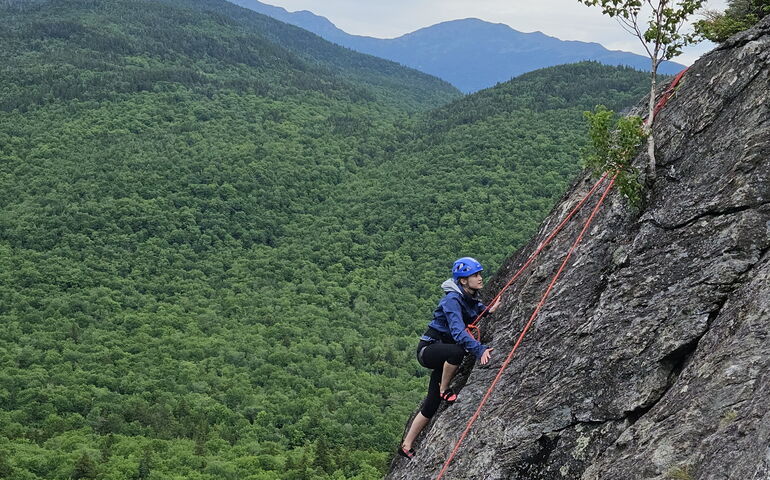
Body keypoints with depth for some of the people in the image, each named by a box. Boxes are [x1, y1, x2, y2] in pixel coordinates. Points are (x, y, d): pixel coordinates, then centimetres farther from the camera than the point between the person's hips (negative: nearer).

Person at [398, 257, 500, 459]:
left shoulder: (472, 298, 4)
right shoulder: (452, 300, -23)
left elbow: (477, 311, 25)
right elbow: (458, 331, -36)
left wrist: (489, 310, 2)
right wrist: (479, 349, -48)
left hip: (441, 352, 9)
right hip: (428, 348, -9)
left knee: (431, 406, 8)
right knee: (457, 351, -41)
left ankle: (407, 446, 19)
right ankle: (444, 391, -15)